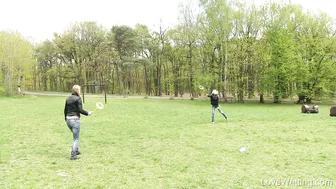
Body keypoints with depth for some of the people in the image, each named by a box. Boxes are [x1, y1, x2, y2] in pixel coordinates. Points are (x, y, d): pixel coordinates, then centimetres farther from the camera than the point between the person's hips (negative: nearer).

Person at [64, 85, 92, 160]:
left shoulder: (68, 98, 11)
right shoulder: (78, 99, -10)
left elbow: (65, 110, 14)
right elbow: (80, 110, -16)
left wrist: (66, 119, 24)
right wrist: (88, 113, -2)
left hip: (68, 119, 7)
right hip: (75, 119, -7)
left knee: (75, 136, 25)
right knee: (76, 138, 1)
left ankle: (76, 151, 32)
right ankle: (73, 155, 1)